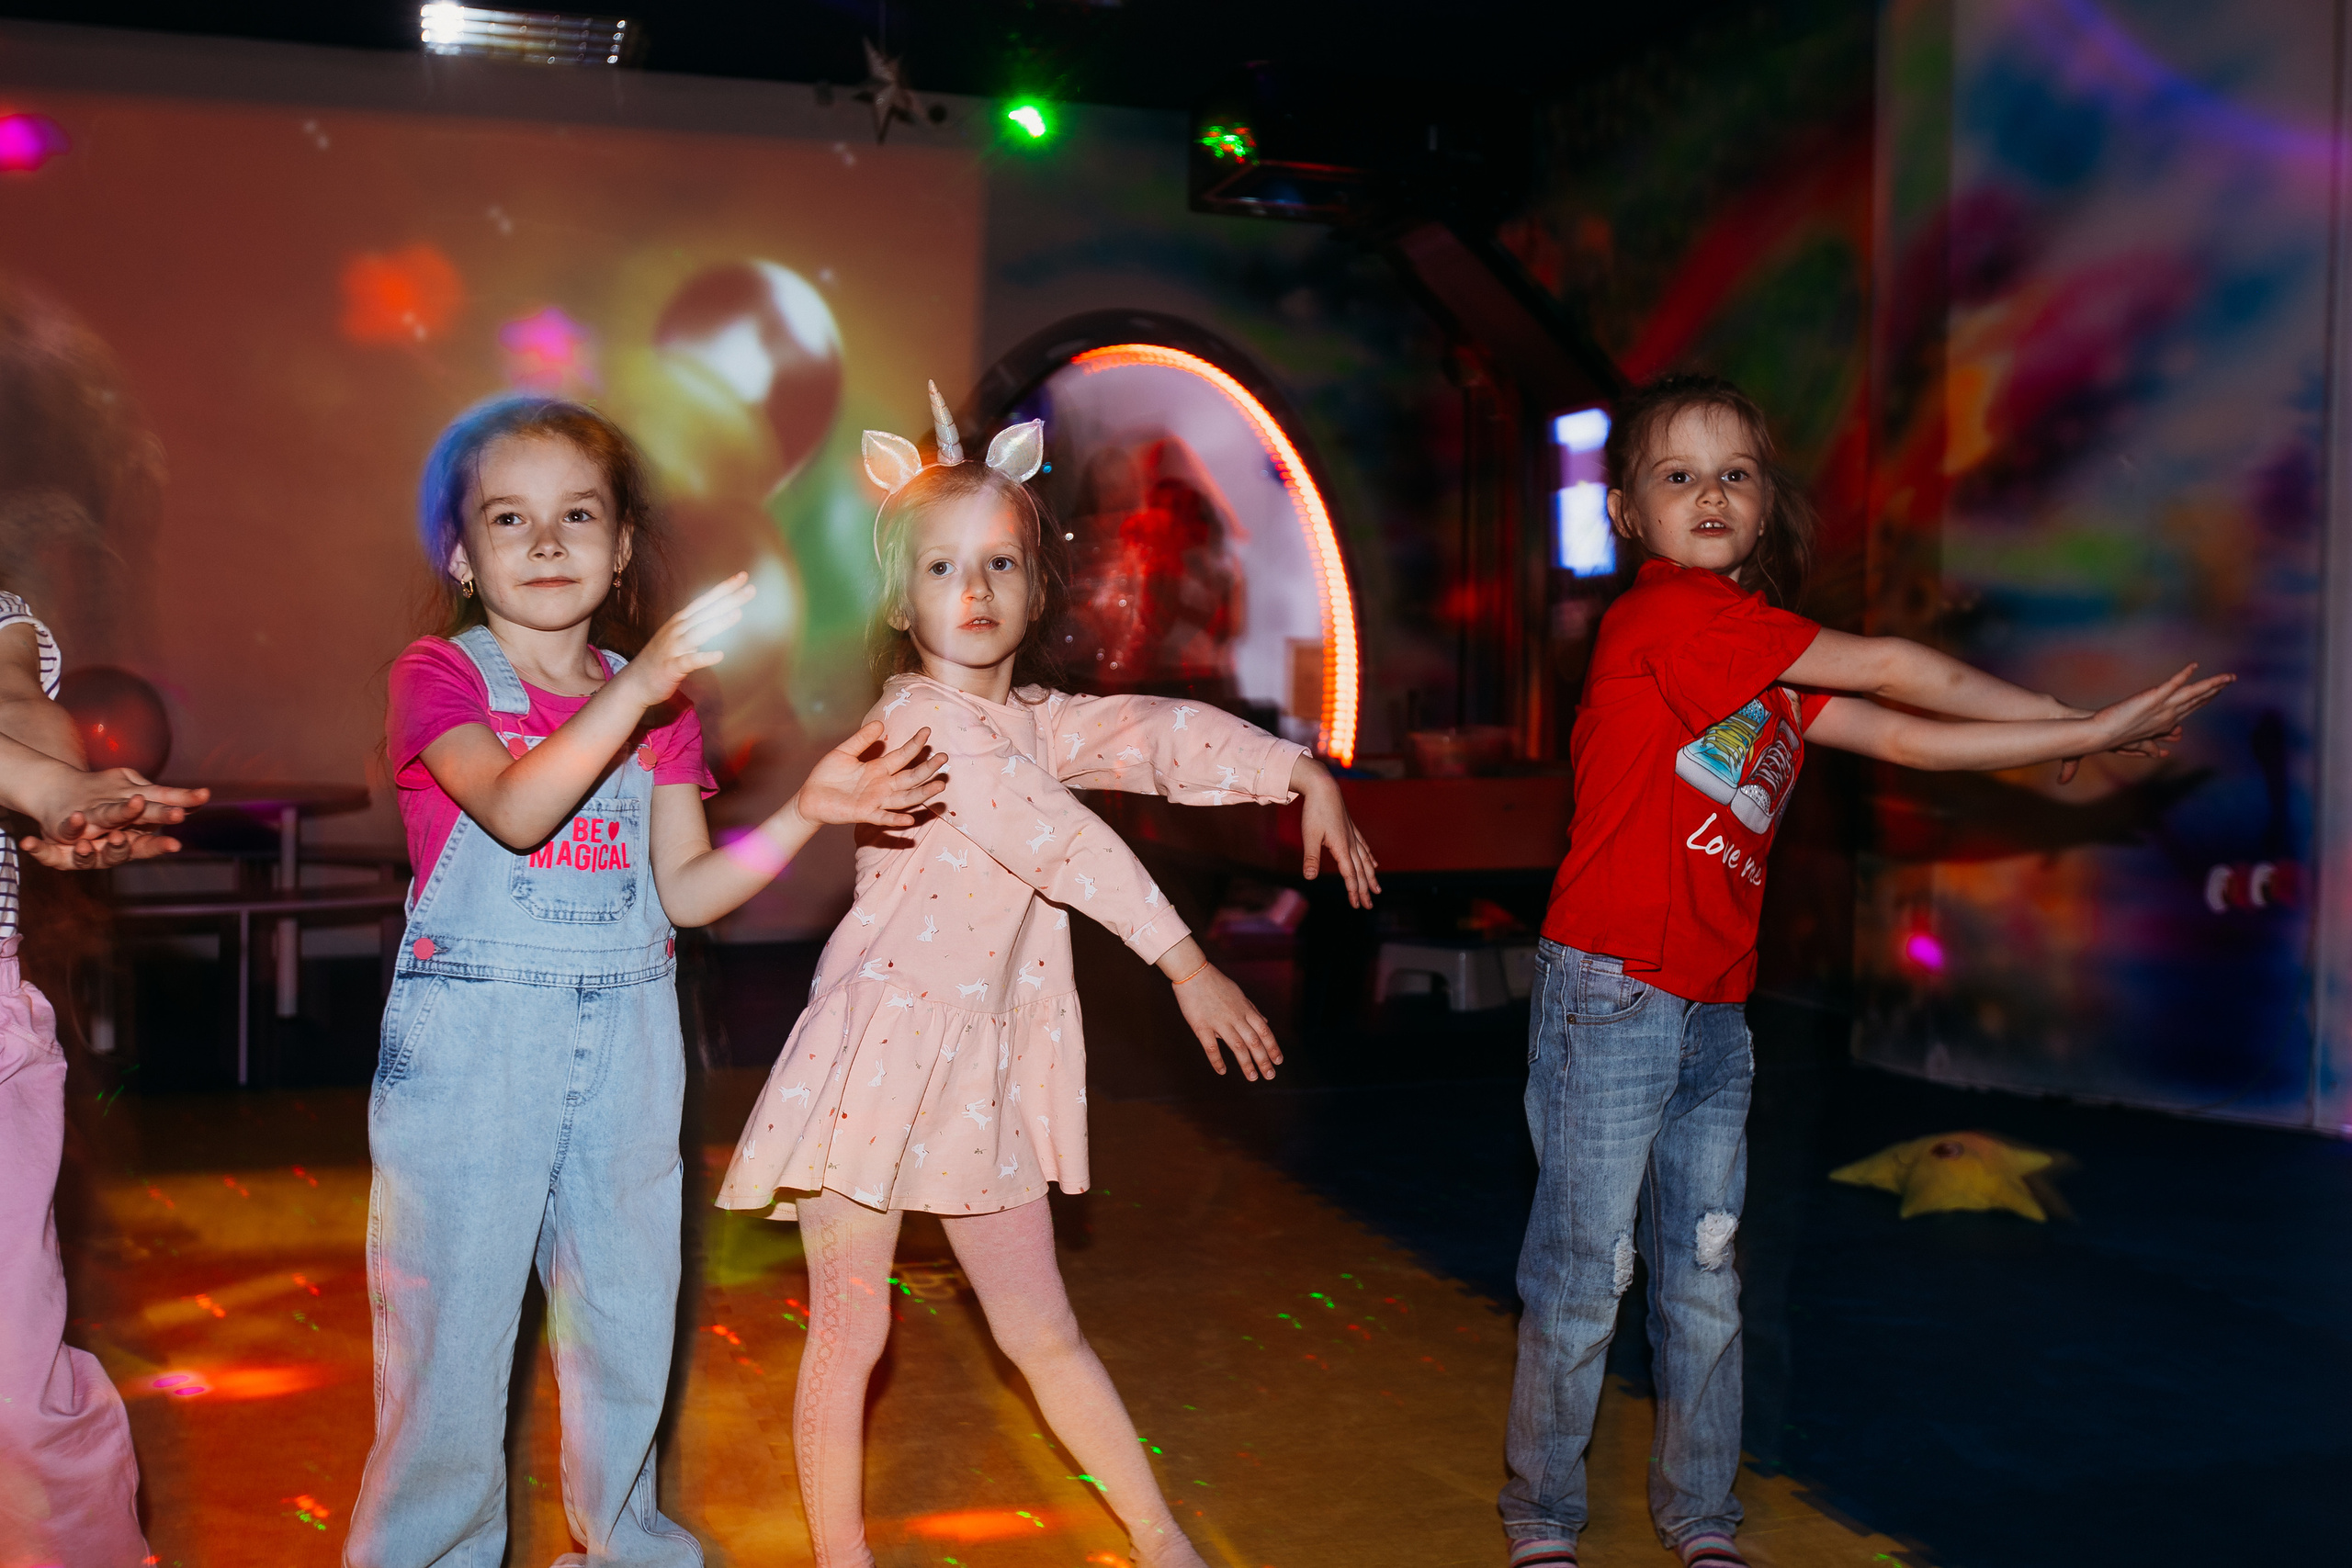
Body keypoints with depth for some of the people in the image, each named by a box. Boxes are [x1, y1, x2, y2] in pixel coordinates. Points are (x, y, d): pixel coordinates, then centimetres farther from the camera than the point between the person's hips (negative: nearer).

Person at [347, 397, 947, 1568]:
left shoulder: (656, 700, 11)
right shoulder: (439, 677, -3)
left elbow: (686, 892, 7)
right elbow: (516, 809, -23)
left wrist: (808, 809, -5)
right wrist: (637, 688, -33)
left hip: (623, 1038, 4)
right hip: (471, 1040, -4)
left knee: (628, 1308, 14)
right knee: (453, 1315, 3)